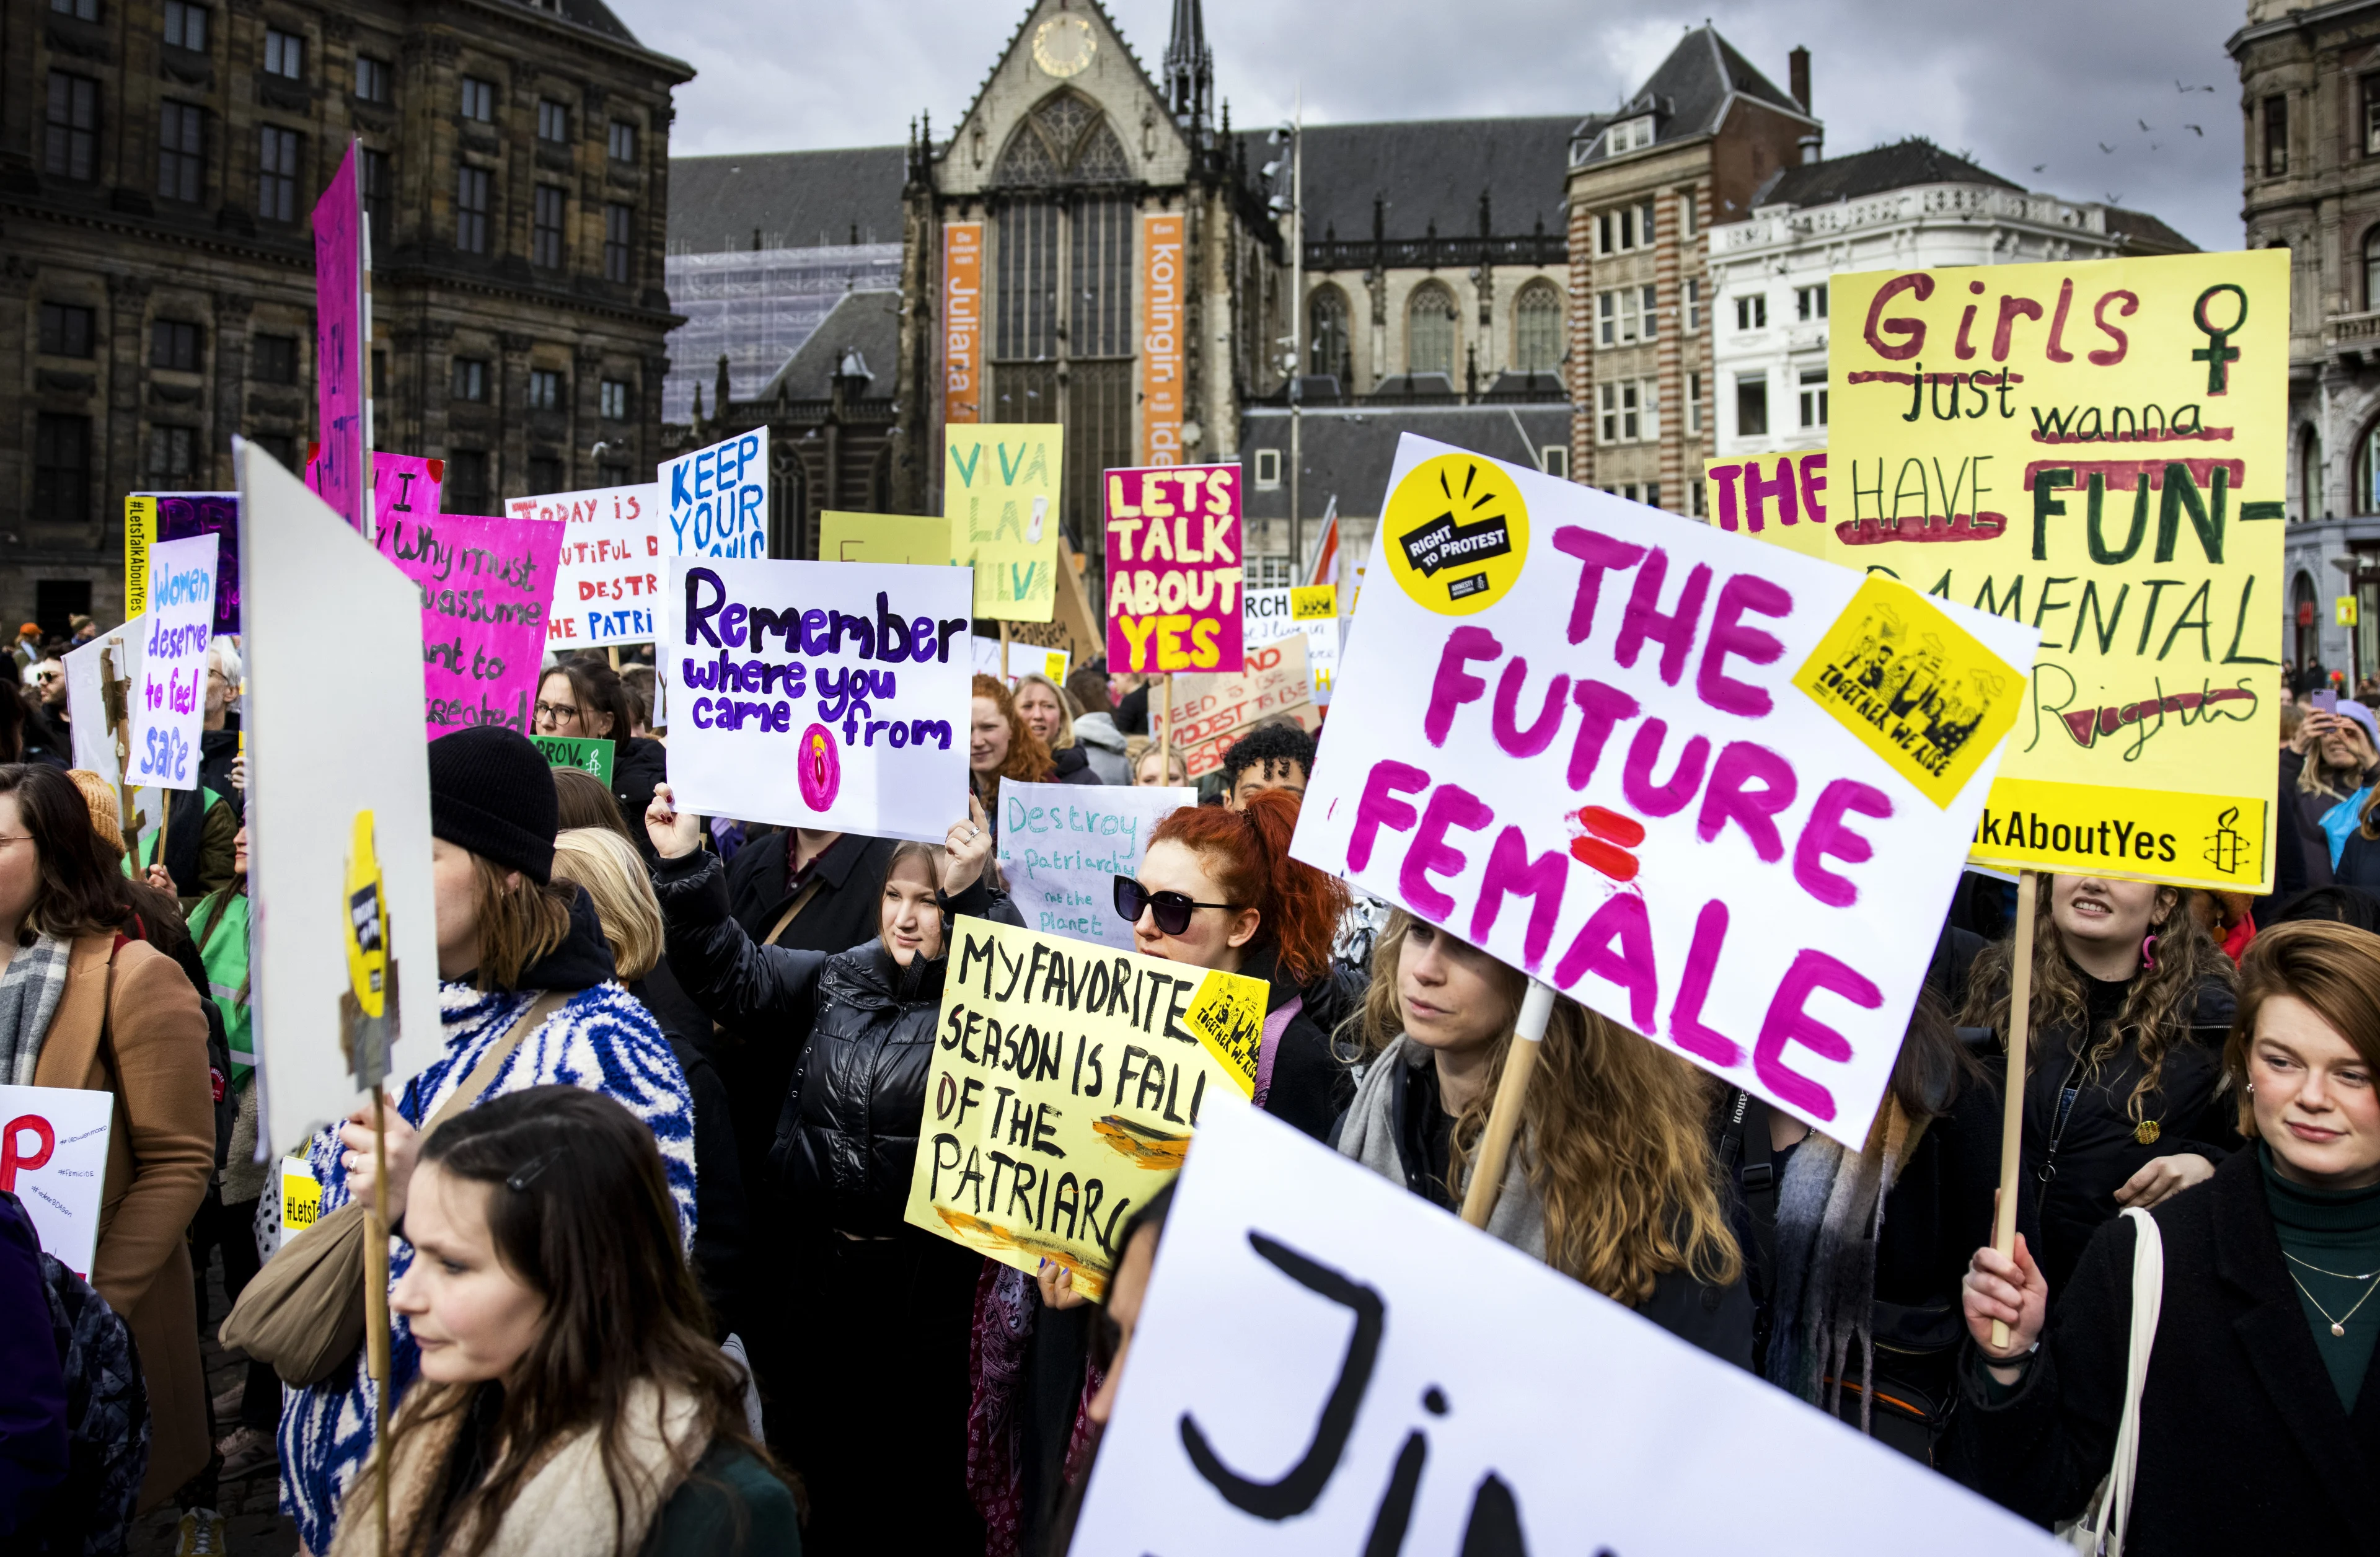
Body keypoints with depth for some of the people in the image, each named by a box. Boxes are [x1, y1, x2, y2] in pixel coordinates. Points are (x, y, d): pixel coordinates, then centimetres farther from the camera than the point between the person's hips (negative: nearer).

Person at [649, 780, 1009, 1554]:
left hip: (929, 1285, -5)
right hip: (826, 1269, 5)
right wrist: (684, 866, -10)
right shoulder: (841, 977, 5)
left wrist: (973, 894, -42)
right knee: (826, 1460, 21)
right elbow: (738, 976, 1)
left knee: (923, 1484, 11)